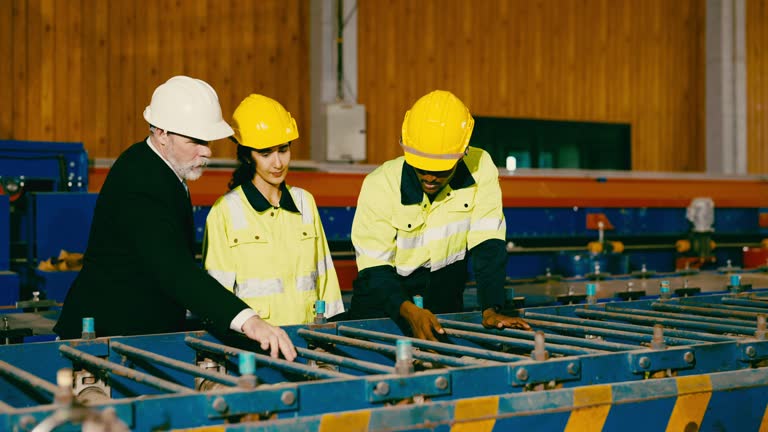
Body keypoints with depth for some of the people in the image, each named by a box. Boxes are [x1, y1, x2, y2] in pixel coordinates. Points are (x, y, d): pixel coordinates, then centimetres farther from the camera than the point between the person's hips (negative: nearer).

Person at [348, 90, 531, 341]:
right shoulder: (380, 185, -15)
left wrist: (490, 310, -22)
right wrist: (409, 311, -34)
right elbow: (374, 269, -16)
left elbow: (488, 245, -9)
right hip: (384, 311, -1)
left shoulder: (480, 168, -10)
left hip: (444, 311, 2)